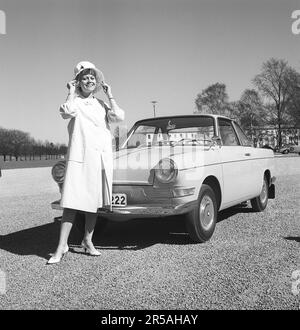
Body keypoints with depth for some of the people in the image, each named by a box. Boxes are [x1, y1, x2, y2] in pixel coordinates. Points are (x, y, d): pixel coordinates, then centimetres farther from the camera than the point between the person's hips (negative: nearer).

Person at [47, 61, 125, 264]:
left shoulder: (101, 104, 18)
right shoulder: (74, 101, 8)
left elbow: (119, 117, 1)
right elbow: (68, 112, -17)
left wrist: (110, 94, 8)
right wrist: (72, 92, -3)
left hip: (102, 157, 4)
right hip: (79, 156, -4)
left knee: (95, 201, 7)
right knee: (72, 202, -11)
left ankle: (88, 241, 18)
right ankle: (62, 246, -7)